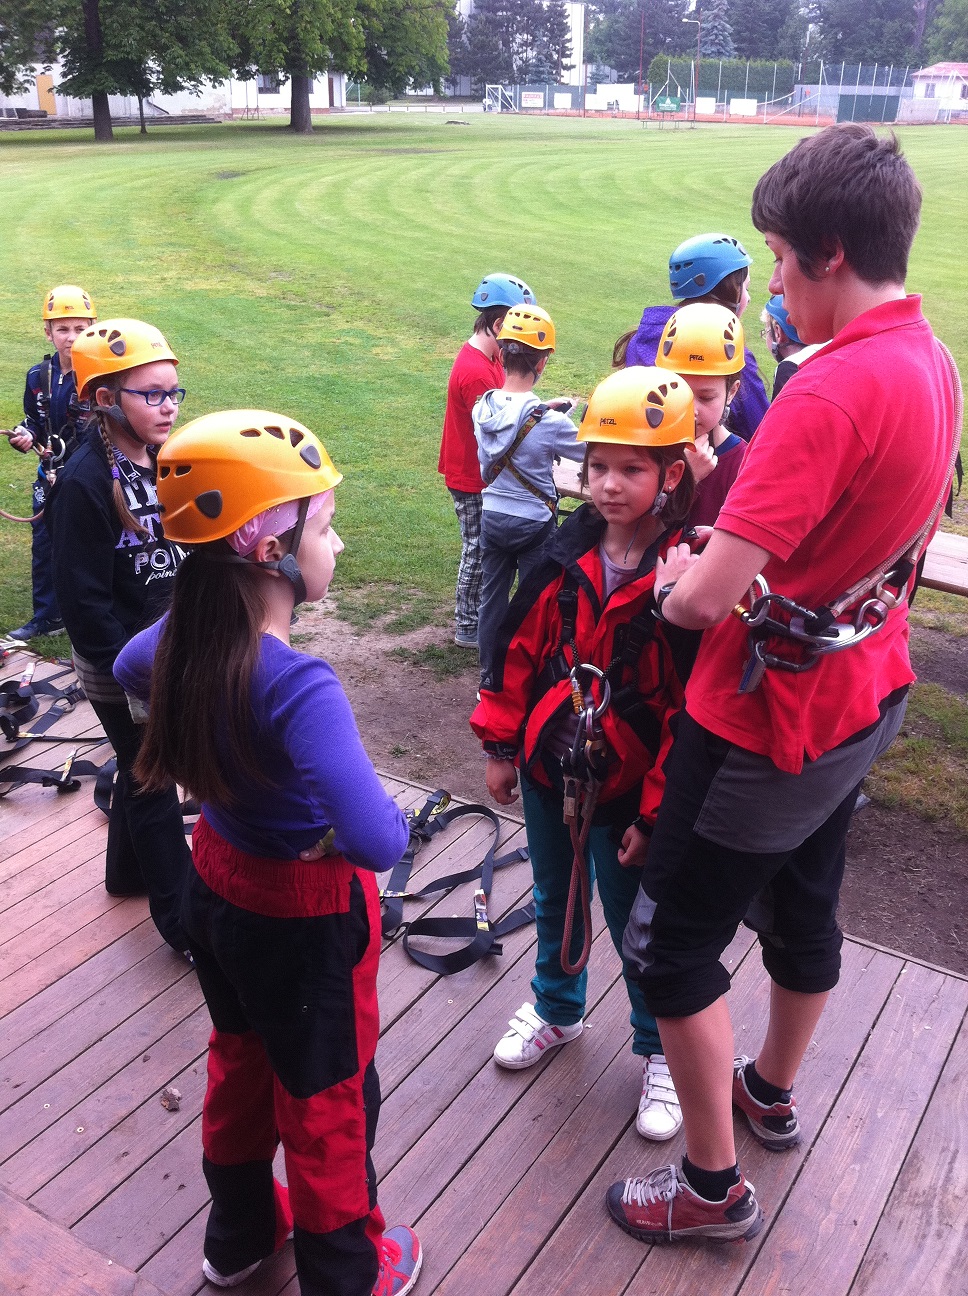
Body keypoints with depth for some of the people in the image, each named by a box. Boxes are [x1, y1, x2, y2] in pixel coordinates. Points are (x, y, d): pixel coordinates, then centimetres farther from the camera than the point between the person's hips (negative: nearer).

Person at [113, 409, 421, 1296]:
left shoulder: (188, 635, -13)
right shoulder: (300, 688, -35)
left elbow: (131, 671, 13)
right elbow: (379, 843, -42)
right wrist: (374, 824, -19)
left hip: (217, 884, 7)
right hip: (304, 917, -7)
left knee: (240, 1062, 28)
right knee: (326, 1096, 17)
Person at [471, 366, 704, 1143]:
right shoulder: (569, 553, -4)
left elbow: (693, 706, -18)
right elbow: (521, 647, 3)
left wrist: (658, 810, -16)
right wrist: (502, 744, 5)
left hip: (627, 787, -5)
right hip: (549, 769, 5)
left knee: (638, 926, 13)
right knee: (554, 902, 25)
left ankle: (663, 1050, 38)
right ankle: (556, 1009, 51)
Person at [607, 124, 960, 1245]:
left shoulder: (832, 391, -28)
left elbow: (708, 595, -31)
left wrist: (673, 586, -8)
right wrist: (722, 558, 2)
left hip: (768, 720, -9)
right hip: (859, 697, 9)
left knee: (672, 943, 8)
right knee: (803, 909, 26)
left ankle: (714, 1187, 25)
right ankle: (773, 1093, 50)